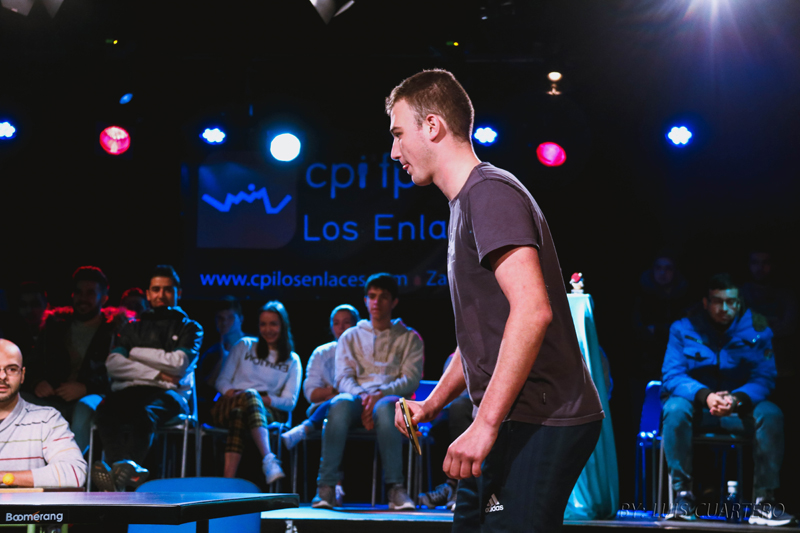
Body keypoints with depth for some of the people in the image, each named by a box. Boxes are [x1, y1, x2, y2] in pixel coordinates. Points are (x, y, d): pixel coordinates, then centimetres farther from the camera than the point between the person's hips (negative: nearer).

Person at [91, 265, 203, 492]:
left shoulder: (190, 328, 20)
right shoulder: (133, 328, 27)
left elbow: (178, 363, 1)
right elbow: (113, 364, 10)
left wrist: (136, 353, 9)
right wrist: (156, 374, -2)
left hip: (169, 394, -2)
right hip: (128, 390, 3)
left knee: (144, 410, -39)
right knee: (106, 409, -34)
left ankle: (127, 467, -62)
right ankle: (130, 473, -53)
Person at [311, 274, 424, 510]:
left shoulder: (409, 338, 18)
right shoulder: (350, 337, 22)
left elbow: (411, 379, 2)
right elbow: (343, 378, 8)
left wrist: (380, 395, -18)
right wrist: (362, 397, -16)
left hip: (392, 399, -1)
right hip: (358, 396, 1)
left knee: (385, 408, -41)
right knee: (341, 403, -38)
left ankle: (395, 488, -44)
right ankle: (326, 486, -41)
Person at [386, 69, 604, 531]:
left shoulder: (490, 193, -12)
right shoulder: (466, 203, 21)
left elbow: (532, 310, -25)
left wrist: (485, 424, -26)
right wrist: (432, 404, 20)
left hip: (541, 423, -10)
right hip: (516, 423, 11)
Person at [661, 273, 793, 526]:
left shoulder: (756, 329, -2)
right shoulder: (684, 328, -5)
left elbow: (764, 378, -8)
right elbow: (671, 376, -12)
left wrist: (737, 399, -30)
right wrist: (706, 396, -32)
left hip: (740, 408, 1)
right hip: (696, 405, -1)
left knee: (771, 414, -29)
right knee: (675, 409, -34)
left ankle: (764, 502, -27)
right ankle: (683, 494, -27)